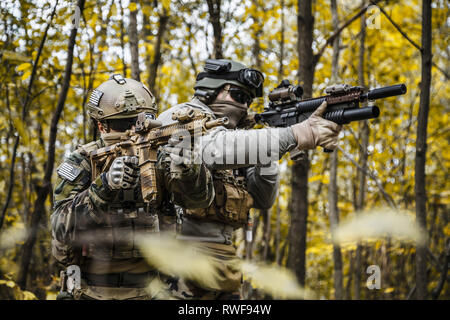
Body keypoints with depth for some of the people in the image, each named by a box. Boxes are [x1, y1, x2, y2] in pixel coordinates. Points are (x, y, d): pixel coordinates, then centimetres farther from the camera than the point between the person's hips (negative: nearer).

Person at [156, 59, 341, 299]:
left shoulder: (230, 137, 21)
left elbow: (263, 199, 16)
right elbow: (215, 149, -26)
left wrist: (265, 155, -1)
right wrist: (295, 135, -27)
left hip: (219, 256, 8)